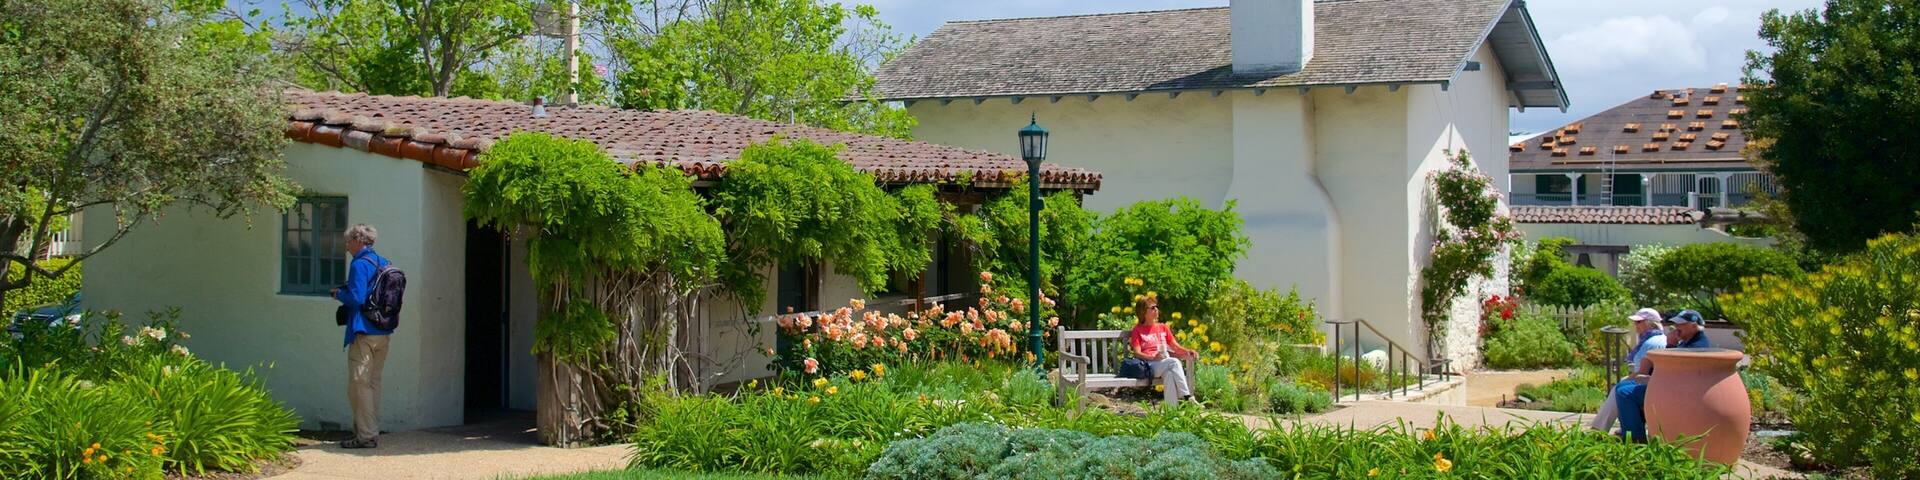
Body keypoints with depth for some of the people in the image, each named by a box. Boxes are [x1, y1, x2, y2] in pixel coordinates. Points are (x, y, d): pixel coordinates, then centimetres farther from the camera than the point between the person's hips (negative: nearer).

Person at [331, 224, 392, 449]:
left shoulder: (360, 264, -12)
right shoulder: (384, 263, 14)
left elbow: (356, 298, -20)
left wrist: (339, 294, 0)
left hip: (364, 333, -9)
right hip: (383, 333, 9)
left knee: (359, 383, -4)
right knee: (373, 382, 14)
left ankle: (366, 435, -5)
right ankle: (372, 432, 18)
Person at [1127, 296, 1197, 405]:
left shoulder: (1162, 327, 25)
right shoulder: (1138, 330, 10)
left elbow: (1175, 346, 21)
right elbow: (1137, 353, -2)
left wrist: (1187, 351, -1)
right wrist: (1153, 357, -21)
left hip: (1166, 362, 4)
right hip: (1149, 364, -4)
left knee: (1169, 374, -36)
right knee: (1174, 362, -34)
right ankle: (1187, 397, -39)